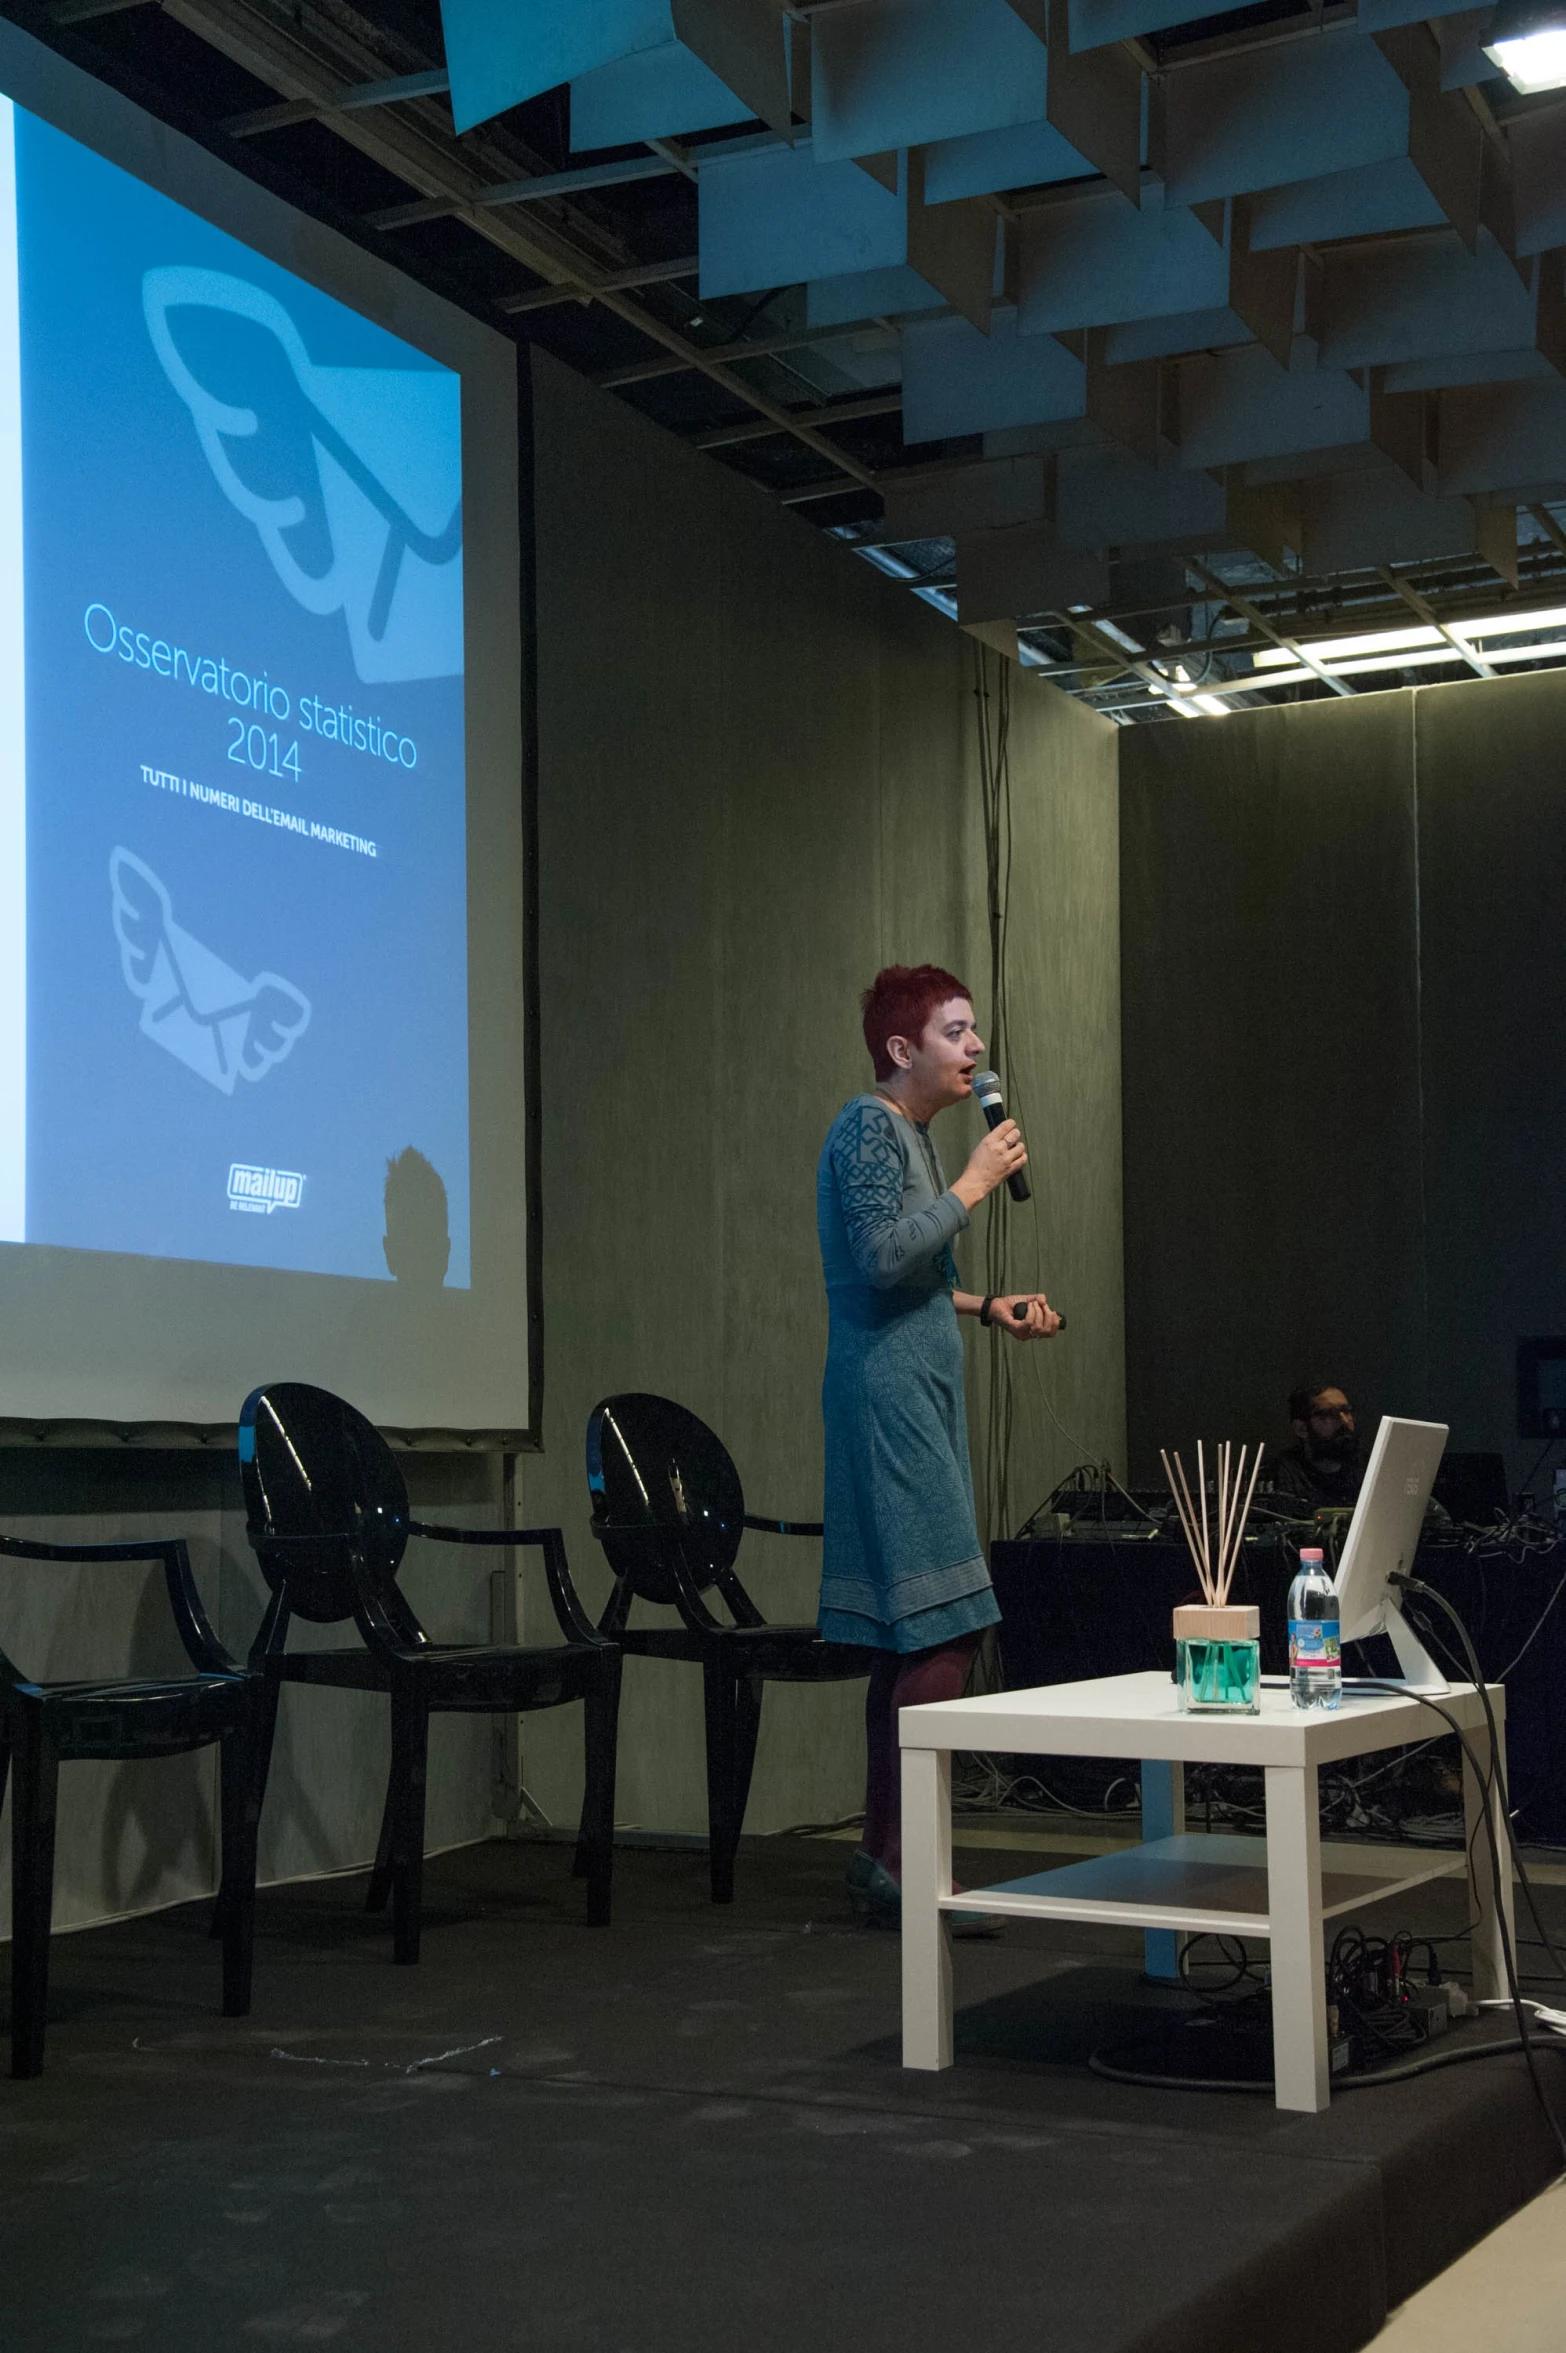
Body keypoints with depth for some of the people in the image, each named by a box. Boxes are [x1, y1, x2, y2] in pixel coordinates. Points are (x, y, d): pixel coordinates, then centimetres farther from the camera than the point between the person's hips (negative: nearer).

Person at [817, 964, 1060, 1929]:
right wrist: (974, 1184, -14)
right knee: (946, 1630, -14)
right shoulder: (869, 1128, -10)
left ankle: (885, 1853, 14)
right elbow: (884, 1255, -22)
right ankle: (898, 1860, -11)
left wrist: (989, 1306, 19)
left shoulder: (913, 1133, 21)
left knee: (913, 1633, 9)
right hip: (888, 1395, -10)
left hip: (918, 1398, 10)